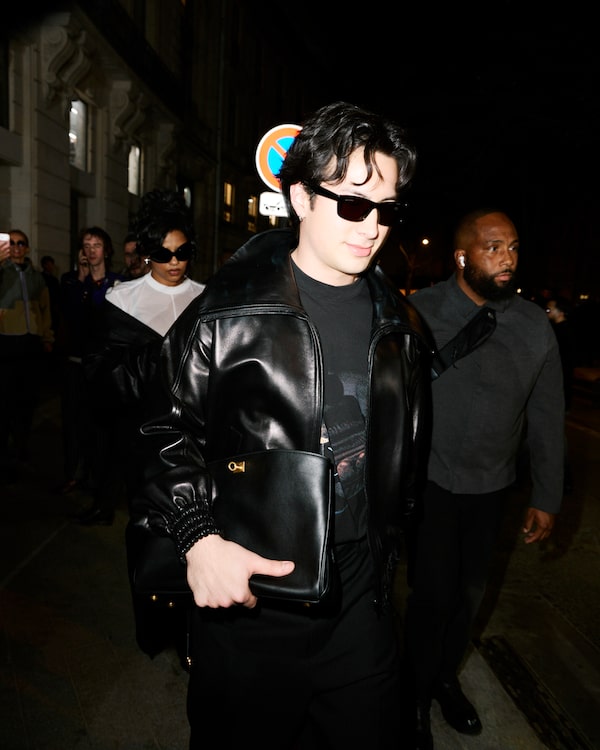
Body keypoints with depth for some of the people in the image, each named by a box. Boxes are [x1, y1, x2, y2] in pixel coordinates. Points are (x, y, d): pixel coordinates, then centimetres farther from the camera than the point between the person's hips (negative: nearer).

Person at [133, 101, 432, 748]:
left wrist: (385, 538, 14)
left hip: (359, 596, 4)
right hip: (249, 590, -3)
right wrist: (198, 538, -21)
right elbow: (166, 428, -9)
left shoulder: (398, 323, 2)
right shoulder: (229, 311, -13)